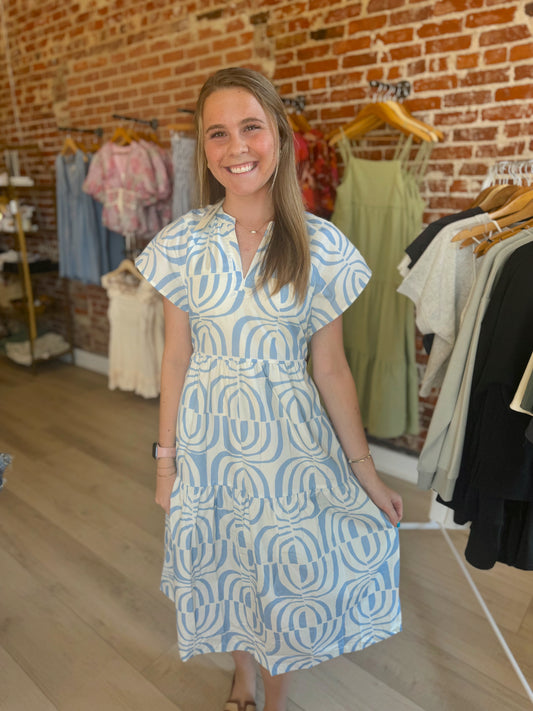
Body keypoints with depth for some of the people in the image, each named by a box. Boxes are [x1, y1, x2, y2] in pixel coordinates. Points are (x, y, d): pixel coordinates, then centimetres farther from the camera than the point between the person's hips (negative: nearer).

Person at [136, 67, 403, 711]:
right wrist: (166, 458, 3)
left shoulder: (319, 245, -8)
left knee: (286, 578, 15)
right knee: (225, 569, 21)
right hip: (210, 438, 2)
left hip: (291, 439, -1)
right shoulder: (184, 241, -5)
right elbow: (176, 357, 0)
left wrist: (365, 470, -1)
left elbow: (330, 369, -4)